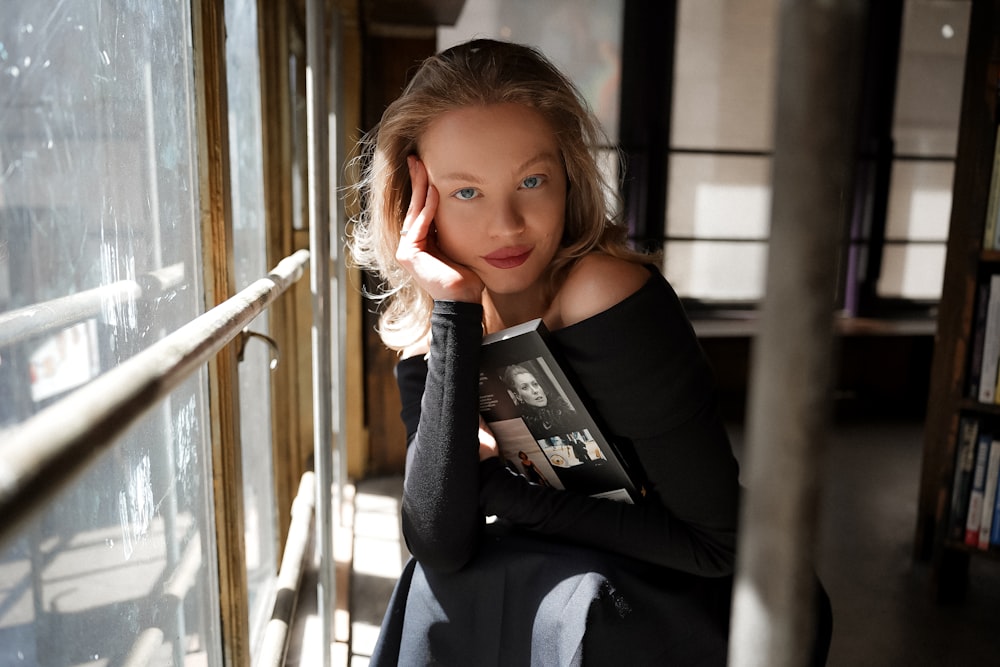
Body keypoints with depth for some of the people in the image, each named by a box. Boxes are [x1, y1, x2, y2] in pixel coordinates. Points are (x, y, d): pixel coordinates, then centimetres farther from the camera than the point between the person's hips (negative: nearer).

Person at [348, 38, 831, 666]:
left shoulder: (614, 297, -26)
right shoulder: (425, 328, -10)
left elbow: (716, 541, -22)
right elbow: (441, 542, -22)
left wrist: (500, 487, -19)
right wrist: (454, 314, -27)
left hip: (702, 610, -3)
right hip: (572, 581, 3)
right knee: (442, 581, -21)